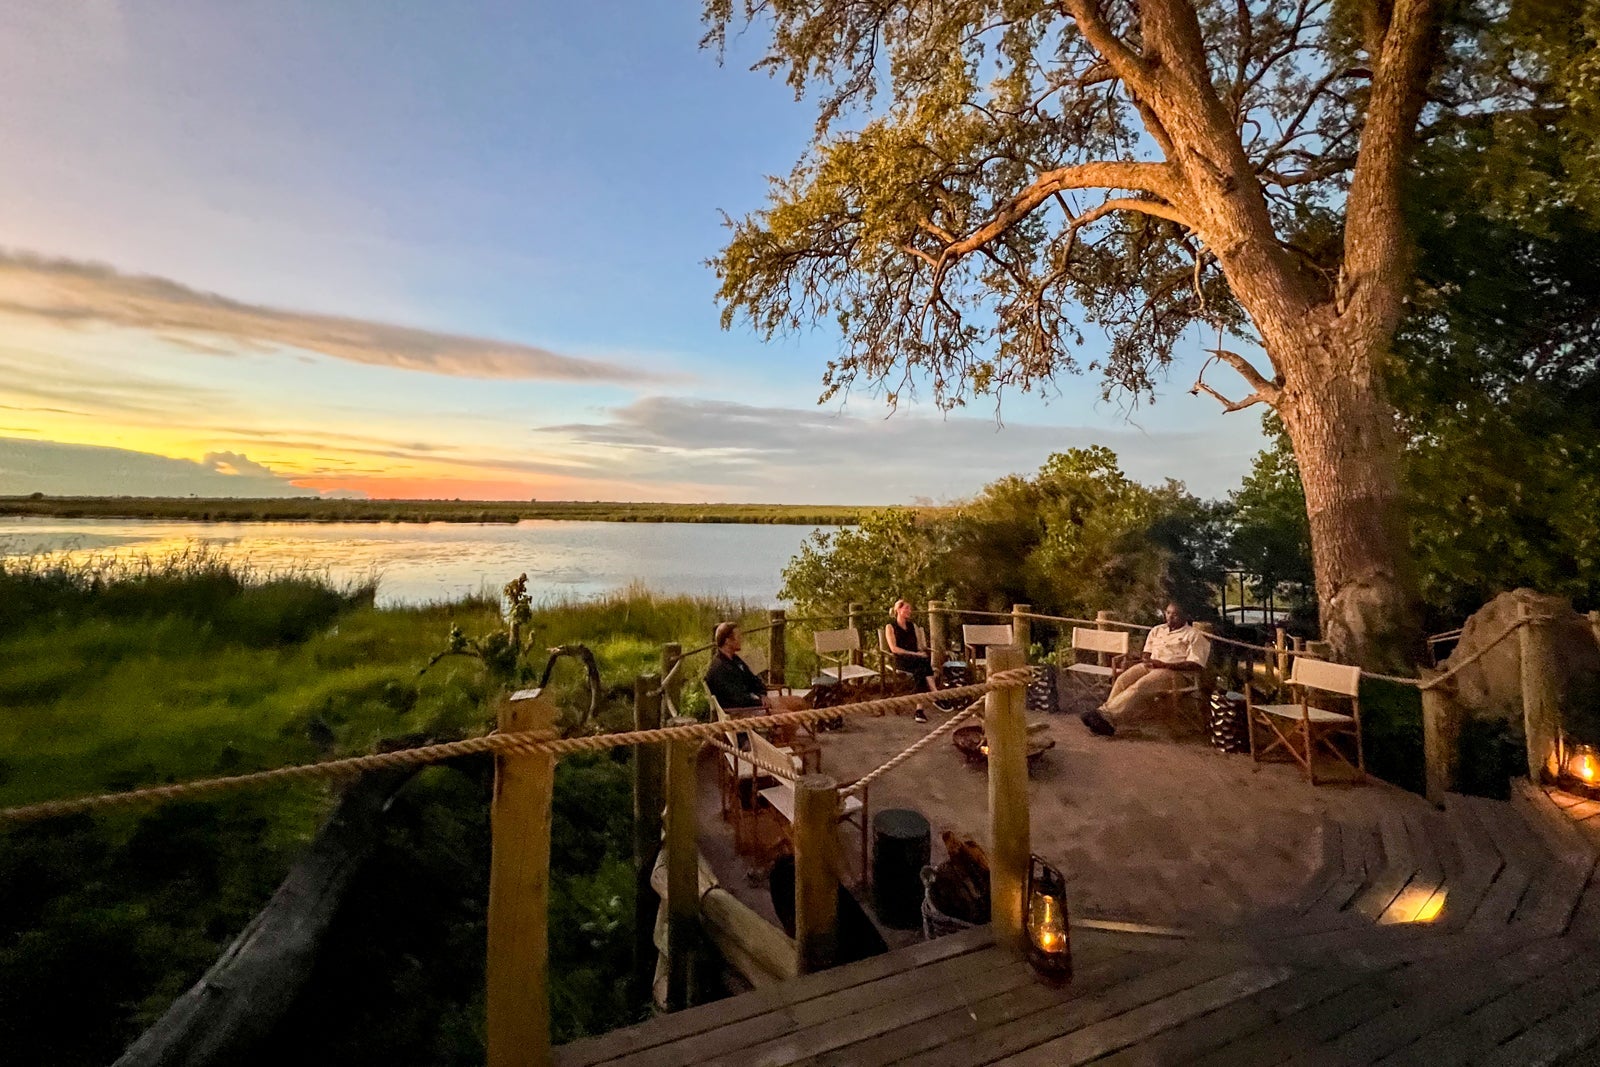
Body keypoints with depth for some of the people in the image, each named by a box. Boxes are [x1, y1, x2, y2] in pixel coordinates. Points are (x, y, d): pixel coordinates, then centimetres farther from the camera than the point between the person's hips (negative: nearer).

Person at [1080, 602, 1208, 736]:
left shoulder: (1193, 635, 3)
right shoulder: (1157, 630, 23)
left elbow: (1195, 665, -8)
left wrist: (1164, 664, -18)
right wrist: (1145, 659, 1)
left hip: (1177, 673, -5)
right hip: (1150, 666, 6)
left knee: (1140, 686, -34)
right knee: (1122, 680, -26)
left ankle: (1106, 714, -41)